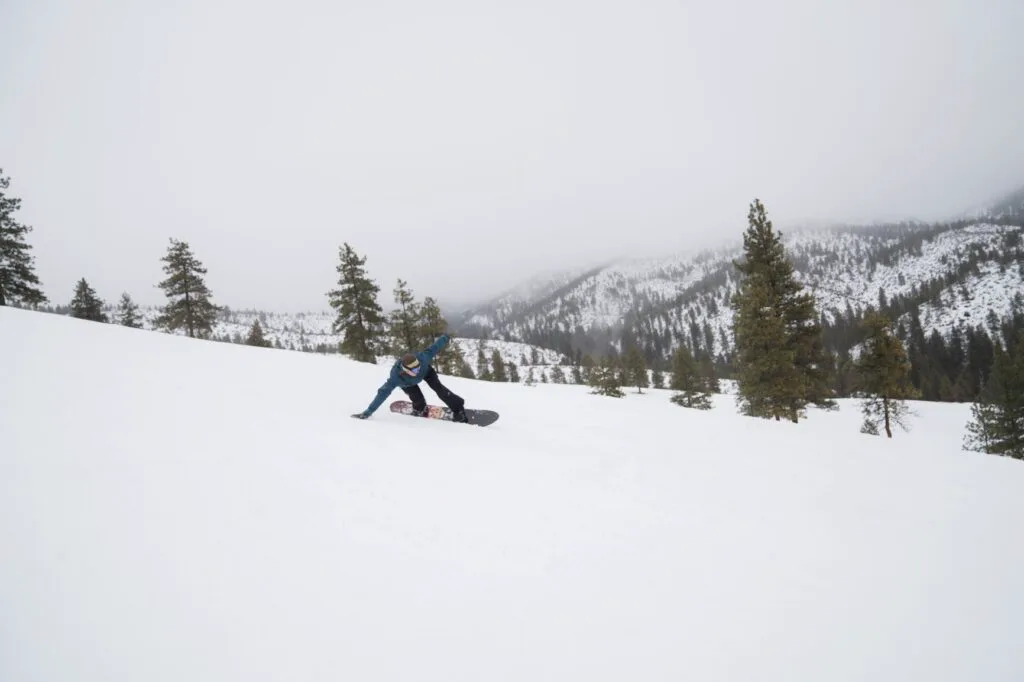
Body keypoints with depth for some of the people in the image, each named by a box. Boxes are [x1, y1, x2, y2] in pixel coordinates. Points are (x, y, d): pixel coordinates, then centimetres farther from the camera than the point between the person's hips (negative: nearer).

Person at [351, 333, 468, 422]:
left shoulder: (422, 358, -45)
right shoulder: (396, 377, -48)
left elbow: (433, 348, -26)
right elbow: (383, 393, -46)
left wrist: (445, 338, -7)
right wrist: (368, 412, -48)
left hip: (426, 370, 1)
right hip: (406, 383, -1)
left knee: (438, 387, -14)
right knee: (417, 398, -22)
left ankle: (458, 408, -2)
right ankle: (420, 408, 14)